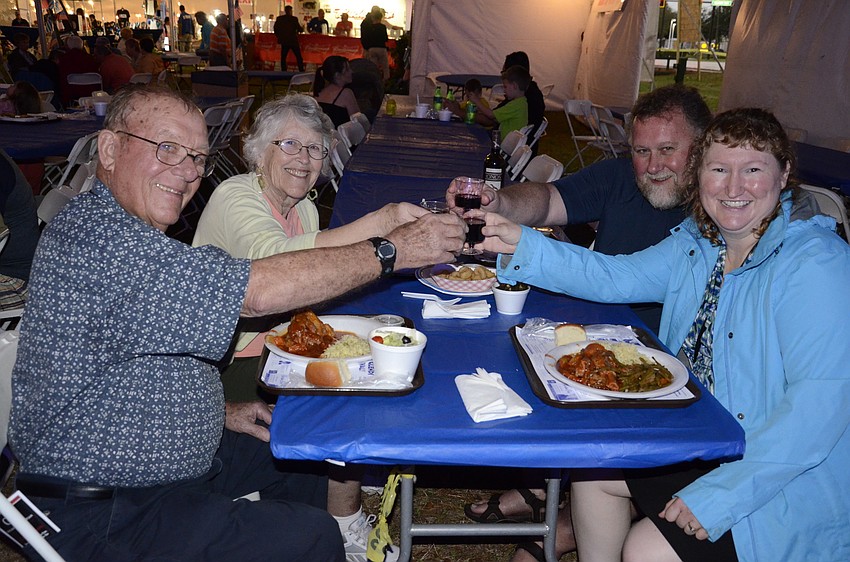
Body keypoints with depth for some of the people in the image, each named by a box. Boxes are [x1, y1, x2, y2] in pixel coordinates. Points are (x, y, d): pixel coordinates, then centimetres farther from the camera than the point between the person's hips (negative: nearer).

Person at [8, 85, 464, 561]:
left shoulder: (133, 231, 8)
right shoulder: (96, 237, -26)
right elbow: (258, 290, -32)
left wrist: (219, 411, 6)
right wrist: (392, 251, -24)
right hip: (101, 517, -10)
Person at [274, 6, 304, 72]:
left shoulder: (279, 19, 0)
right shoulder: (294, 19, -9)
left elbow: (275, 29, 4)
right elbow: (299, 29, -6)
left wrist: (279, 36, 17)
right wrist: (302, 29, 16)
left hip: (284, 41, 3)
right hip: (293, 41, -3)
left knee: (283, 57, 8)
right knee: (299, 57, 5)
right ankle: (301, 71, 3)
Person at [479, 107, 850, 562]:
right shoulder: (699, 241, 1)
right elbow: (617, 277, 0)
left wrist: (721, 492, -31)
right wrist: (521, 245, -13)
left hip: (785, 482, -7)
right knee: (591, 464, 7)